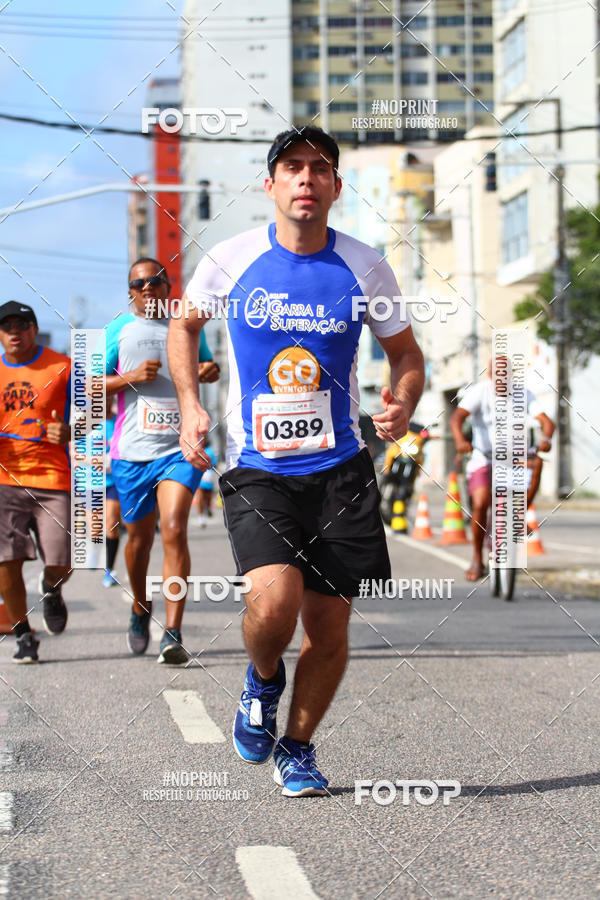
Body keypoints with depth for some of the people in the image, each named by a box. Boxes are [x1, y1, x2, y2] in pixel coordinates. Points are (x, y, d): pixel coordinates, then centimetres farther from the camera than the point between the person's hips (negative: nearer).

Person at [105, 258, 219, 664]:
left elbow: (207, 365, 28)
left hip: (180, 448, -1)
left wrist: (211, 370, 3)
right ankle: (141, 608, 40)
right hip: (132, 451, 1)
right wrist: (130, 378, -12)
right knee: (140, 537, 12)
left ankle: (173, 633, -18)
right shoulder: (119, 329, 6)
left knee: (174, 530, -17)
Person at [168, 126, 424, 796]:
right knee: (274, 598, -23)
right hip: (255, 470, -1)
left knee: (329, 627, 3)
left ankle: (297, 748, 28)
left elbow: (405, 352, 13)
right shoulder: (231, 261, -2)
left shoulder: (365, 269, 0)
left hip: (341, 470, 2)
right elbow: (184, 323, 17)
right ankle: (262, 681, 12)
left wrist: (403, 401, -9)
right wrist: (189, 405, 4)